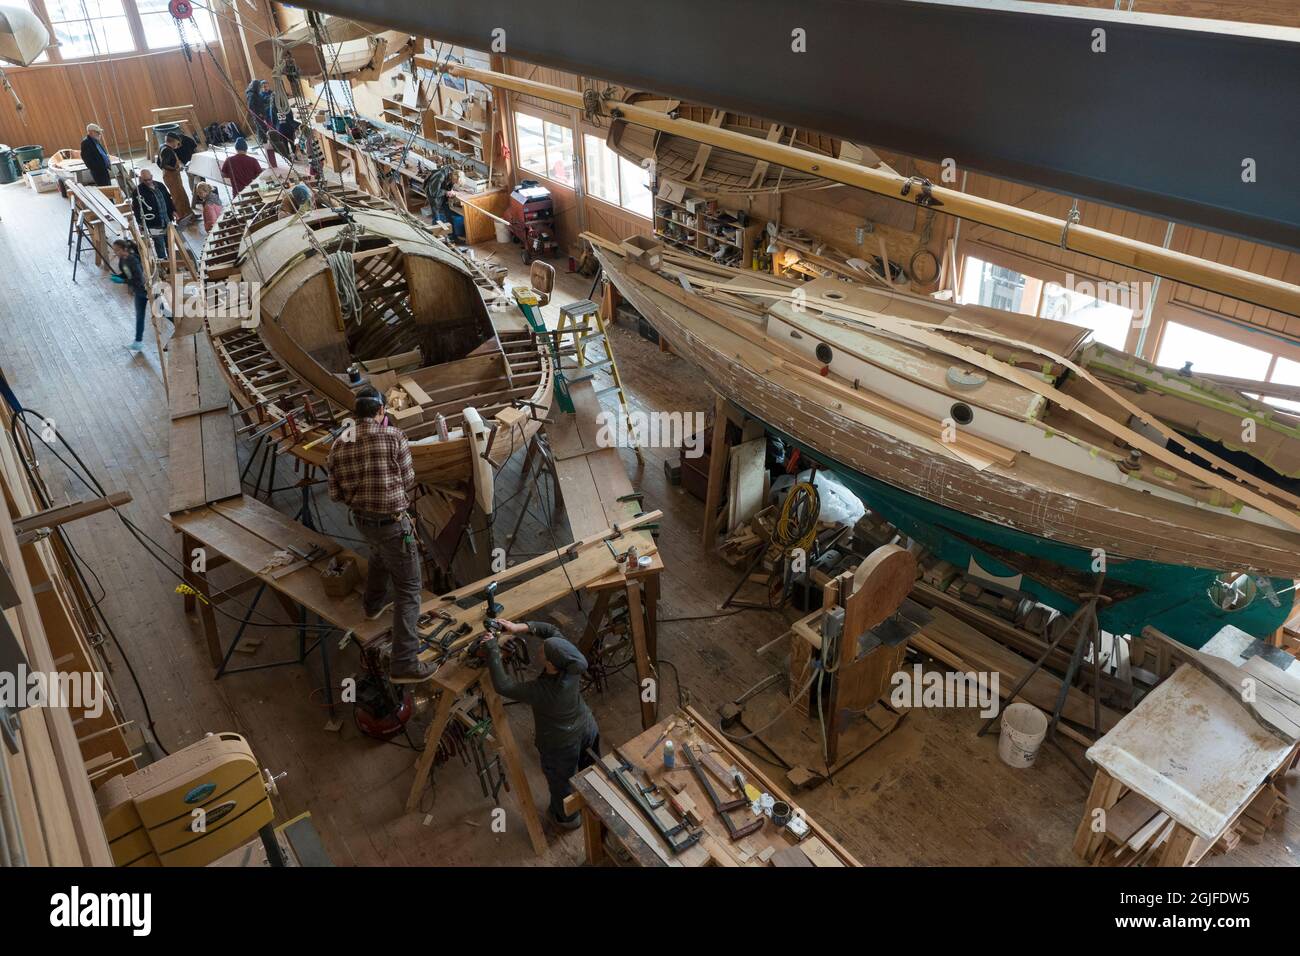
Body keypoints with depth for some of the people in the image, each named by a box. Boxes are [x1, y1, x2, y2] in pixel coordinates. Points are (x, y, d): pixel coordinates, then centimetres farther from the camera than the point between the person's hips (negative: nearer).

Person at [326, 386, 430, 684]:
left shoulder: (339, 444, -3)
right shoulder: (393, 436, -17)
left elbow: (335, 493, 2)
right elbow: (408, 482, -8)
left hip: (361, 521, 6)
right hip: (392, 523, -6)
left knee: (380, 555, 38)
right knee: (408, 591, 0)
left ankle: (374, 603, 62)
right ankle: (404, 664, -3)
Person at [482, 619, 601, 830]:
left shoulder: (540, 691, -41)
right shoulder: (572, 665, -27)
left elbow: (502, 686, -34)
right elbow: (553, 630, -16)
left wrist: (492, 649, -30)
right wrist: (520, 627, -24)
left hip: (562, 745, -5)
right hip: (588, 729, 5)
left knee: (561, 782, 26)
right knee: (591, 769, 32)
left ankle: (567, 818, 53)